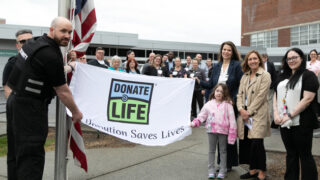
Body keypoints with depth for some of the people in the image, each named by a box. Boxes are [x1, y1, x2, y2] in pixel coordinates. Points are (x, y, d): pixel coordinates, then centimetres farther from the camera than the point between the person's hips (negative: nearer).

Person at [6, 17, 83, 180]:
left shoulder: (35, 42, 8)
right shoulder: (51, 55, -20)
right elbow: (62, 91, -14)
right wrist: (76, 113, -1)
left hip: (15, 99, 10)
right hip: (30, 107, -10)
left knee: (16, 151, 17)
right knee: (31, 155, -6)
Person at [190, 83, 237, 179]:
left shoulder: (227, 104, -7)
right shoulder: (209, 104, 1)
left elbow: (231, 118, -7)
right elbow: (202, 115, 3)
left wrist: (232, 131, -10)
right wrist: (195, 123, -11)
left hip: (223, 131, -2)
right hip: (211, 130, 3)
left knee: (223, 151, 11)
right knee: (211, 150, 11)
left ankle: (222, 171, 22)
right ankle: (211, 170, 22)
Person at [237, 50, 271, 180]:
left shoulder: (265, 76, -2)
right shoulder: (244, 76, 16)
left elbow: (261, 96, -10)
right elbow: (240, 94, 12)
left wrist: (249, 112, -12)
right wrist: (241, 109, -5)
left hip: (257, 115, -6)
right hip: (244, 115, 6)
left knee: (257, 143, -11)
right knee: (245, 143, 6)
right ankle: (253, 170, 20)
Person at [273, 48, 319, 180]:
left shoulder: (308, 76, -5)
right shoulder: (283, 77, 16)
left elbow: (307, 99, -15)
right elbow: (275, 96, 13)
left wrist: (290, 115, -17)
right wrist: (276, 113, -3)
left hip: (301, 123, -6)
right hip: (284, 123, 6)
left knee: (305, 155, 2)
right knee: (291, 154, 15)